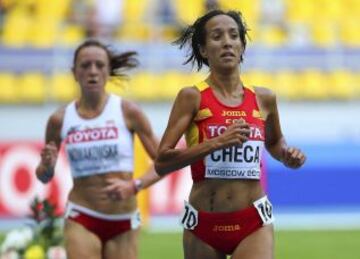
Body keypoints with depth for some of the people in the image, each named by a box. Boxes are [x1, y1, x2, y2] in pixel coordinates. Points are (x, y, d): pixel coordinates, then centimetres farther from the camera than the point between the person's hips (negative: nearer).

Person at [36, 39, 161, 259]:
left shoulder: (128, 112, -3)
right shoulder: (60, 120, 1)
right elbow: (44, 177, 13)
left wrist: (134, 186, -17)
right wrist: (47, 166, -10)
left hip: (124, 223, 0)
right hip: (81, 219, 0)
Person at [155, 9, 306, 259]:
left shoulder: (264, 98, 6)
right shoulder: (192, 97, -5)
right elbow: (161, 163, -13)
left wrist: (287, 156, 5)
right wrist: (217, 142, -22)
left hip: (254, 222, 1)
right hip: (203, 224, -1)